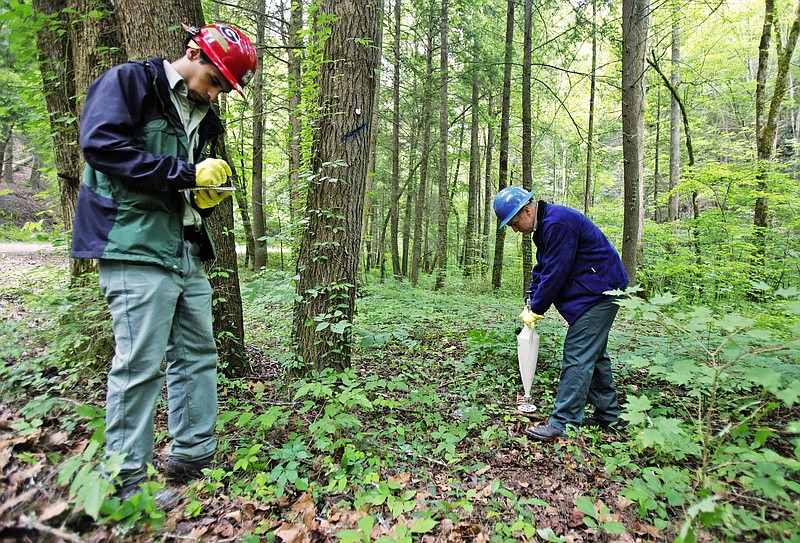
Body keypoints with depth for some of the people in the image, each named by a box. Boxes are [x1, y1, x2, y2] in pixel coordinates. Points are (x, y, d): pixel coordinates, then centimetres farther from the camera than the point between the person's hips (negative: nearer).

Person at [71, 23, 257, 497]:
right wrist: (185, 174, -16)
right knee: (141, 363, -7)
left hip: (187, 253, 8)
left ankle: (194, 457, 23)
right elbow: (101, 143, -15)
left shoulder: (201, 117, 22)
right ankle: (125, 478, 8)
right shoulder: (127, 81, 0)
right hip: (135, 247, -8)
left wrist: (209, 194, 2)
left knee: (198, 354, 10)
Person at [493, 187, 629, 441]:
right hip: (599, 290, 11)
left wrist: (536, 310, -13)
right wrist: (530, 303, 6)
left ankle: (563, 423, -5)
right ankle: (608, 414, 28)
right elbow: (542, 268, 14)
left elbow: (555, 272, -23)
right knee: (593, 353, 16)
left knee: (577, 356, -10)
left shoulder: (558, 223, -23)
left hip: (599, 291, -11)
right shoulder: (544, 225, 11)